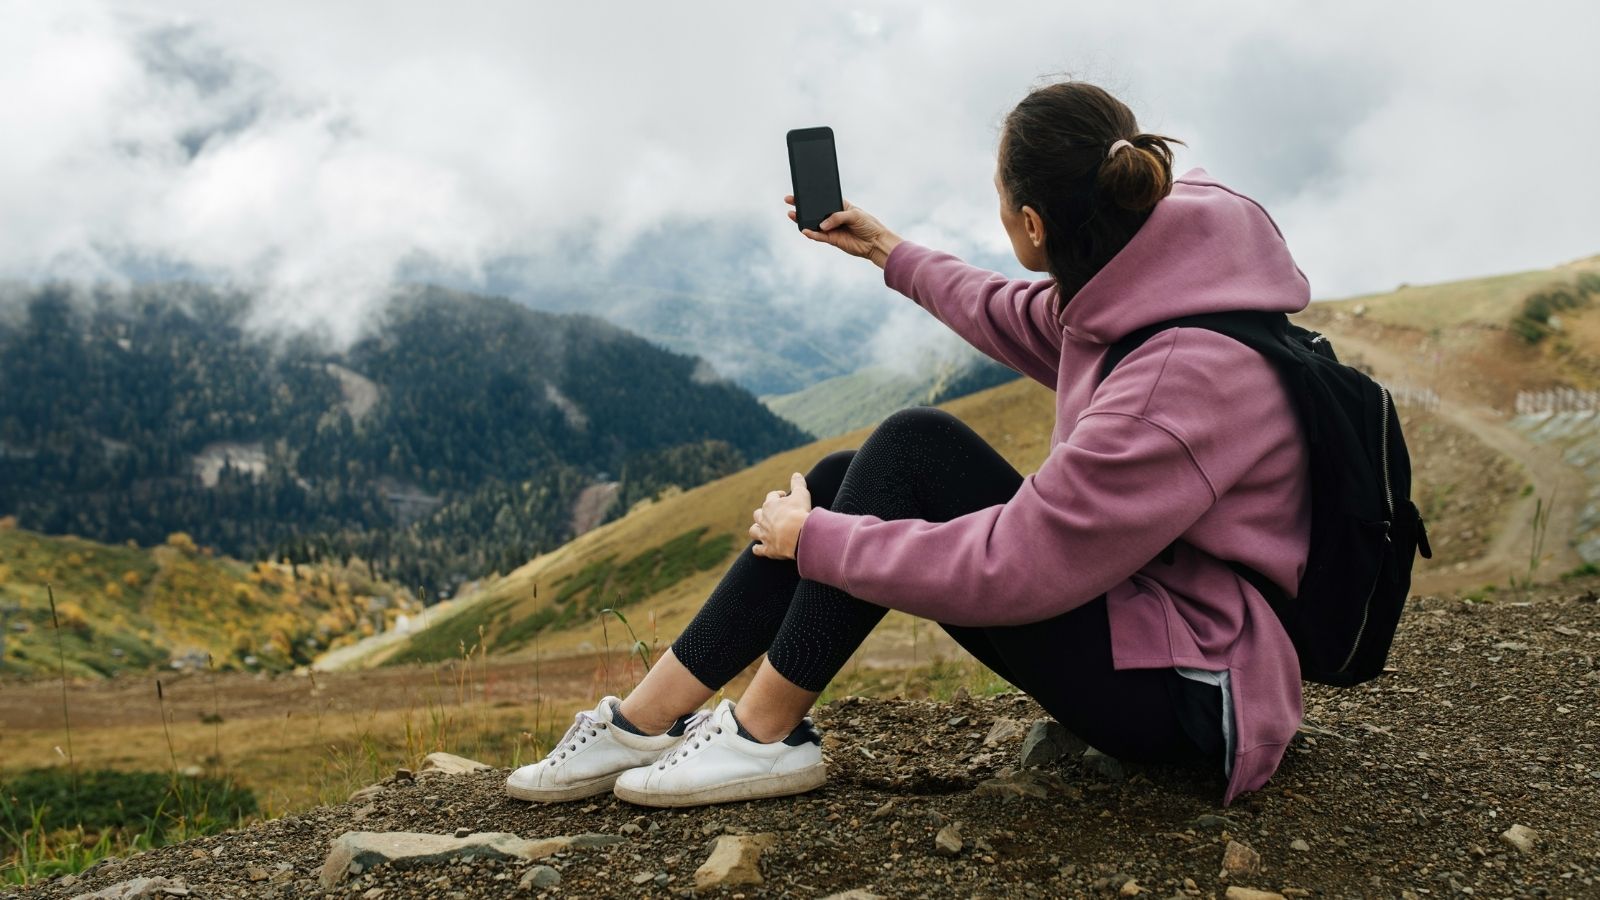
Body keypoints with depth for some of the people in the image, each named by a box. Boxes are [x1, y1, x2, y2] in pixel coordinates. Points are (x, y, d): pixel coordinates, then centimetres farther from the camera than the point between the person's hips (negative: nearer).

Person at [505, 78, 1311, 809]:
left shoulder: (1186, 374, -31)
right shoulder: (1145, 269, -4)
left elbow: (1009, 570, -29)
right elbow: (1024, 323, 19)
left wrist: (815, 538, -18)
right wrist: (893, 255, 27)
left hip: (1187, 689, -9)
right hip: (1126, 584, 9)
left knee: (913, 448, -19)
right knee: (842, 480, 0)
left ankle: (763, 734, -8)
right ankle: (645, 720, 3)